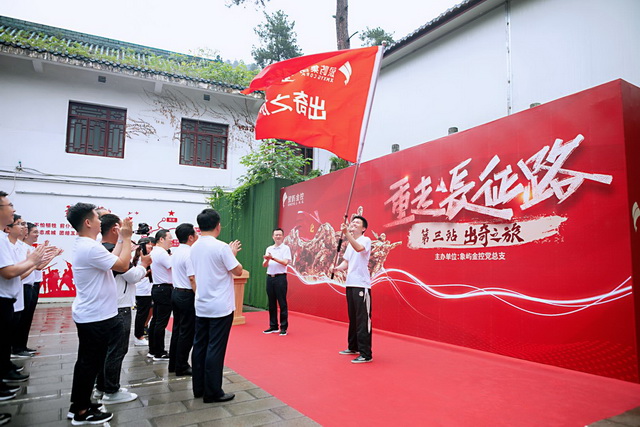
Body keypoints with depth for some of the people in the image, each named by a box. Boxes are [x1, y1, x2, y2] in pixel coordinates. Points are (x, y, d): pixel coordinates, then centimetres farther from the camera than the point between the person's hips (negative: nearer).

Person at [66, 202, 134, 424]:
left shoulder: (82, 245, 10)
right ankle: (82, 412, 14)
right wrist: (127, 237, -16)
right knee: (91, 363, 2)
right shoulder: (91, 247, -24)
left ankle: (78, 404, 31)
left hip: (87, 314, 10)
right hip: (96, 317, -10)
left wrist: (122, 238, 8)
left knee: (86, 361, 19)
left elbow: (112, 259, 7)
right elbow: (123, 265, -24)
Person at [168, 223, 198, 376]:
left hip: (176, 293, 9)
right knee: (187, 333, 1)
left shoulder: (176, 252, 11)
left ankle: (173, 364, 26)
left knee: (177, 329, 17)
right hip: (187, 295, -9)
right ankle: (181, 367, 10)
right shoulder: (189, 254, -18)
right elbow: (192, 278, -22)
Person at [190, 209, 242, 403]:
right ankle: (213, 392, 8)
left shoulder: (194, 247, 6)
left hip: (201, 306, 7)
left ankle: (199, 388, 23)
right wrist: (233, 254, 5)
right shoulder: (221, 247, -17)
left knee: (200, 346, 13)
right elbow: (238, 270, -10)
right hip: (221, 307, -7)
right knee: (215, 350, 0)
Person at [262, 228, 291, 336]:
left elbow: (285, 262, -12)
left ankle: (283, 327, 4)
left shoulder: (285, 248, 0)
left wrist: (273, 258, -20)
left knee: (282, 303, -3)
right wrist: (267, 259, -11)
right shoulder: (269, 249, 14)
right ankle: (273, 326, 18)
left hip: (280, 277, -5)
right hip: (270, 277, 5)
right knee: (272, 303, 9)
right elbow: (264, 265, 10)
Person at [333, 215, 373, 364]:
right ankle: (353, 347, 28)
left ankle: (366, 354, -3)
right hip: (350, 284, 8)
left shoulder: (366, 240, -7)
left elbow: (359, 248, -29)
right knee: (352, 318, 16)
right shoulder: (350, 244, 17)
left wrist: (346, 233, -36)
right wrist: (338, 267, 0)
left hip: (361, 285, -8)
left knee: (363, 320, -7)